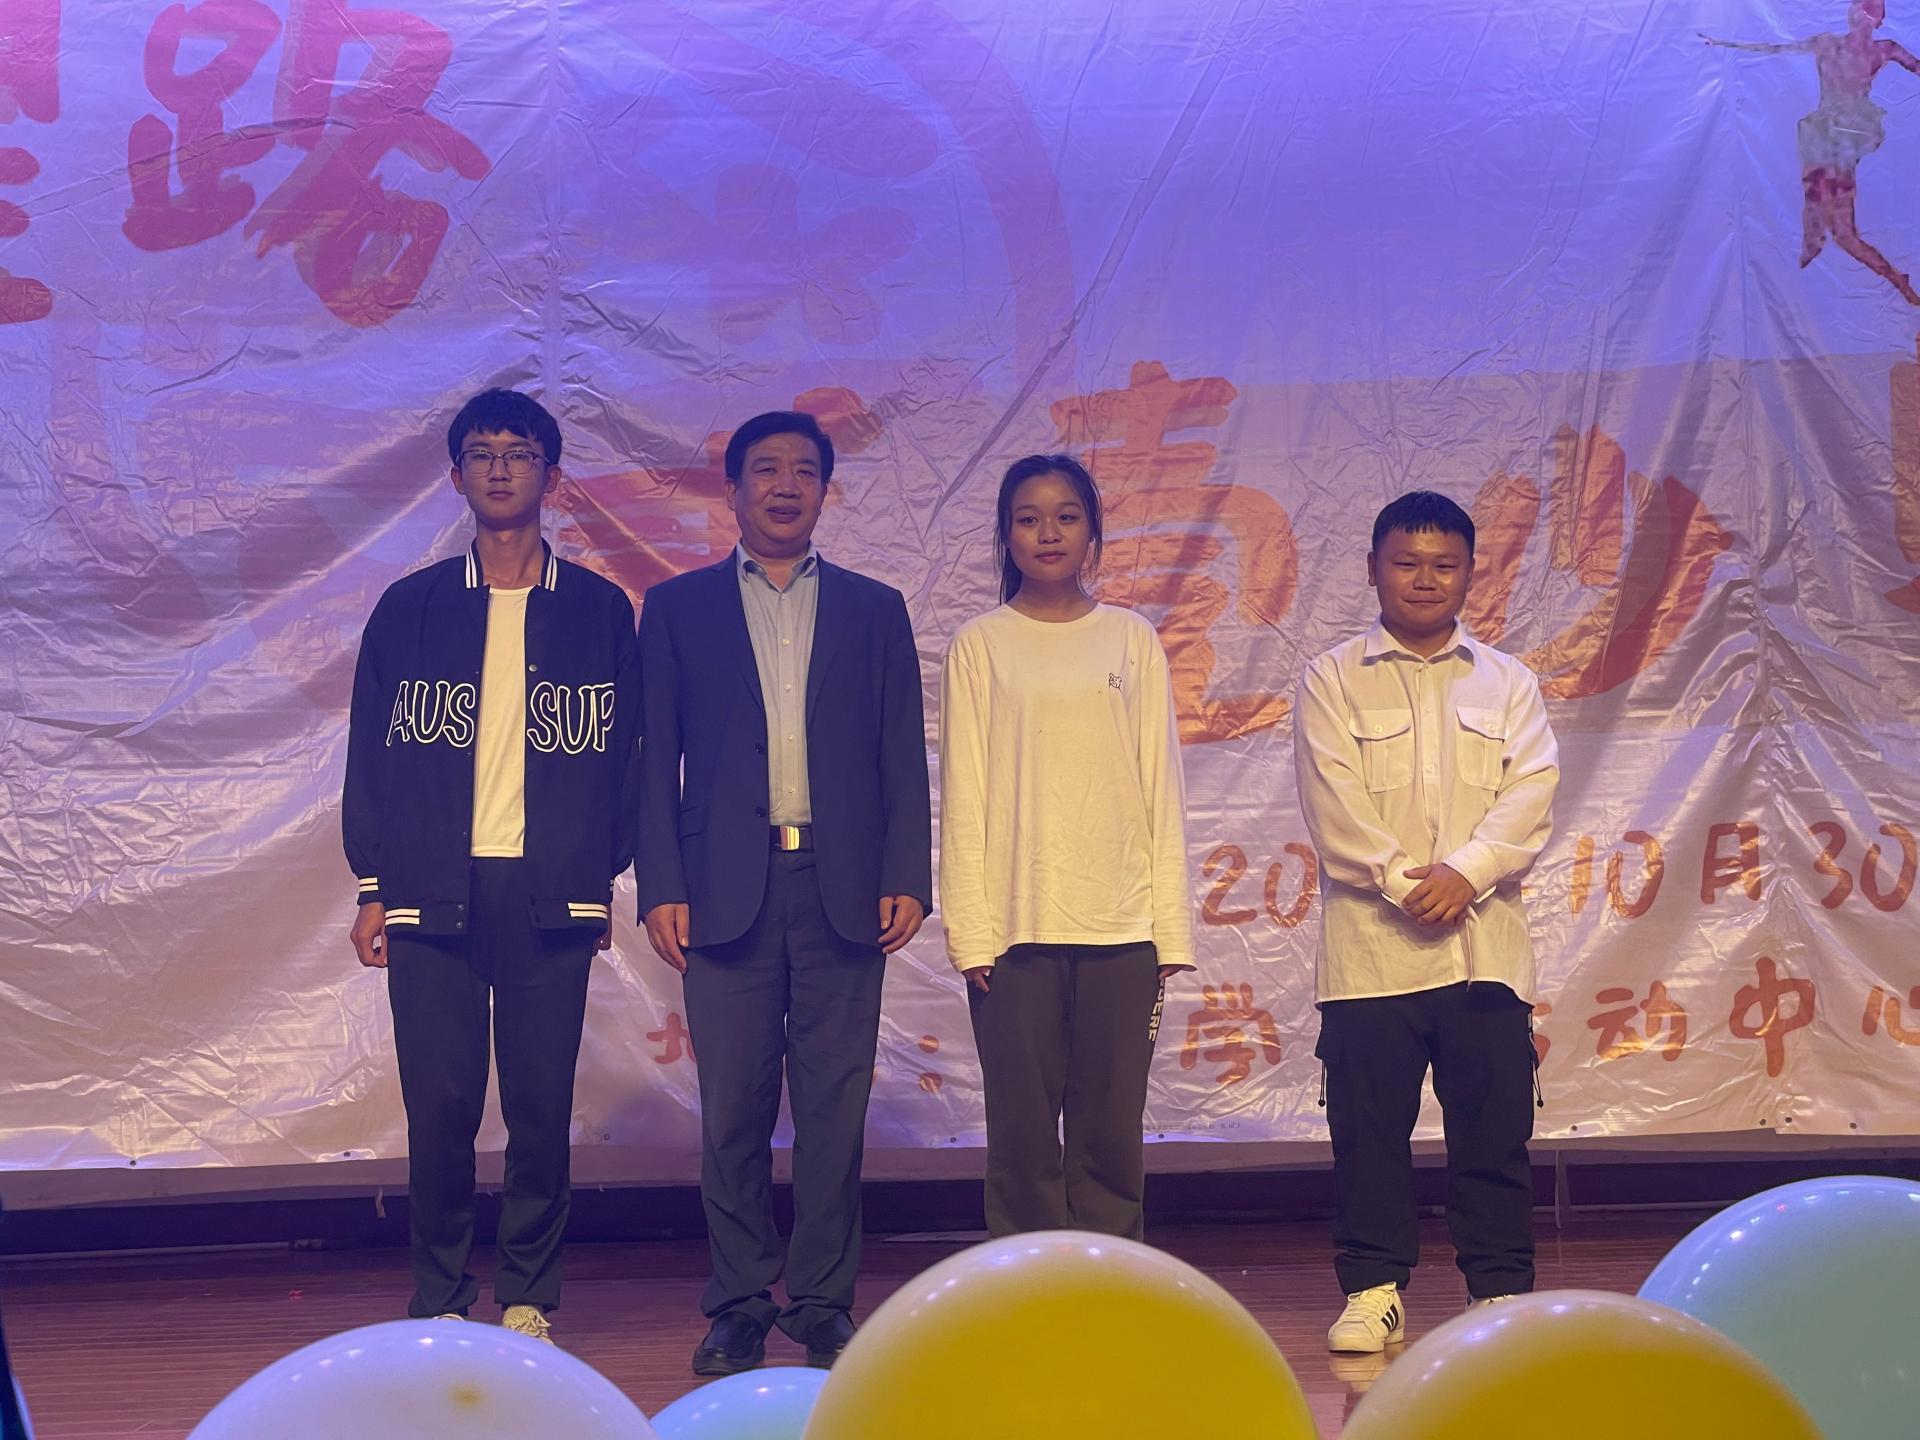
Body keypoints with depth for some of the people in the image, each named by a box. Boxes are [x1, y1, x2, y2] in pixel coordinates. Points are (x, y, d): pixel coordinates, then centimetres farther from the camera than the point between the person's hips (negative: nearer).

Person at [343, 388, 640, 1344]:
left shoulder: (600, 610, 8)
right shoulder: (409, 608, 9)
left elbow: (622, 752, 9)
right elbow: (372, 752, 9)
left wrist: (603, 875, 3)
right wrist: (373, 887, 3)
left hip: (550, 896, 0)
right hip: (432, 894, 0)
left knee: (542, 1106, 1)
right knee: (439, 1108, -1)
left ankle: (528, 1299, 15)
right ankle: (440, 1301, 13)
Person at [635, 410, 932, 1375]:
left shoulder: (875, 610, 13)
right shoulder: (677, 608, 11)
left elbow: (902, 756, 9)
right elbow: (655, 759, 6)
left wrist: (906, 880, -2)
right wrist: (661, 888, -3)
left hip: (844, 889, 1)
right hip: (727, 890, 0)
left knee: (834, 1108, 2)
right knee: (734, 1110, 2)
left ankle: (823, 1303, 11)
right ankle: (740, 1308, 11)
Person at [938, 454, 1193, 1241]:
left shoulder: (1132, 640, 9)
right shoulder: (980, 645, 5)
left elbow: (1160, 788, 8)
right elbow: (963, 798, 3)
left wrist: (1171, 925, 2)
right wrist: (970, 930, -5)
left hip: (1121, 924, 1)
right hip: (1016, 925, -1)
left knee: (1111, 1132, 3)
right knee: (1023, 1130, 1)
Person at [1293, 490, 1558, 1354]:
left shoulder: (1507, 683, 14)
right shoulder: (1333, 682, 7)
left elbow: (1531, 793, 2)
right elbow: (1336, 805, -4)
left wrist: (1465, 873, -13)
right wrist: (1403, 885, -14)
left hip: (1486, 942, 2)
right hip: (1370, 947, -1)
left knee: (1495, 1126, 3)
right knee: (1369, 1128, 1)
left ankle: (1501, 1289, 12)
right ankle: (1373, 1290, 10)